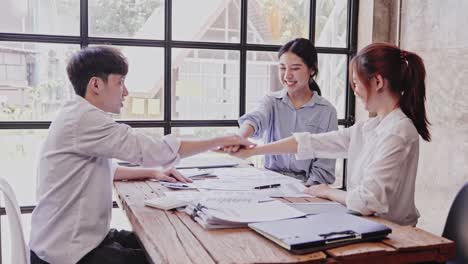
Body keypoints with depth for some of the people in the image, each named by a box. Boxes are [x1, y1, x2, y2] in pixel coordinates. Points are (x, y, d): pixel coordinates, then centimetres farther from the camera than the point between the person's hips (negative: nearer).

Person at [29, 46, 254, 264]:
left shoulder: (80, 117, 10)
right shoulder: (84, 119, -22)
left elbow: (104, 170, 20)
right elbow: (152, 150, -24)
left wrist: (153, 173, 7)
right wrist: (220, 141, -14)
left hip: (79, 239, 9)